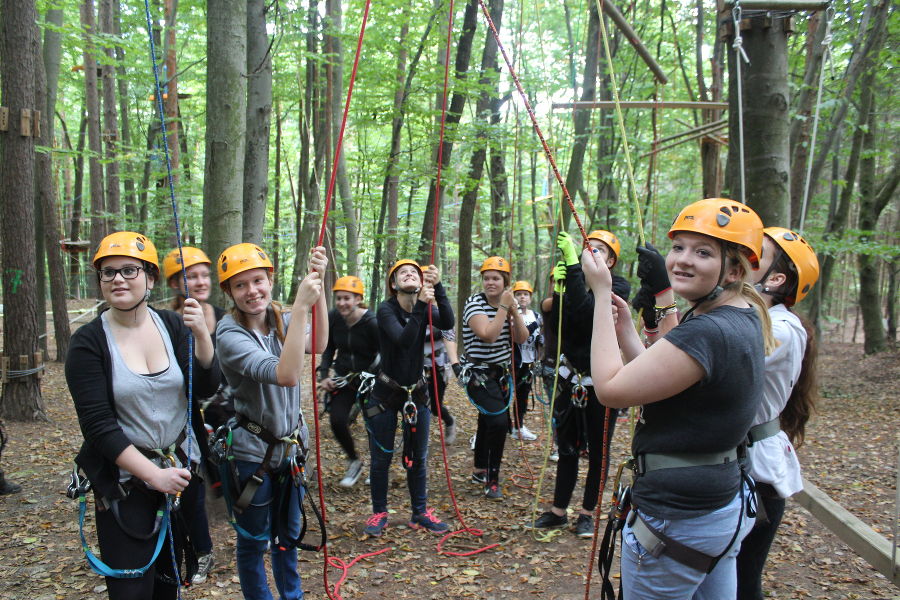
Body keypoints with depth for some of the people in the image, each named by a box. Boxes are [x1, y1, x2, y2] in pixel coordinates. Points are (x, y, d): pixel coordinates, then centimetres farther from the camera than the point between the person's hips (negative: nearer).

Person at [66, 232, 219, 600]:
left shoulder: (173, 326, -2)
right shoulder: (88, 343, -11)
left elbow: (206, 387, -9)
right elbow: (98, 425, -14)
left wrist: (201, 335, -24)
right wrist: (153, 474, -18)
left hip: (182, 468, 3)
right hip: (125, 479, -3)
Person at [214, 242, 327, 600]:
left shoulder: (281, 319, -4)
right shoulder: (230, 334, -21)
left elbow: (317, 345, -25)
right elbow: (286, 375, -36)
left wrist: (317, 288, -35)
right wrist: (300, 306, -41)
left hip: (290, 446, 6)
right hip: (252, 453, -5)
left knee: (289, 533, 23)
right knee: (254, 540, 13)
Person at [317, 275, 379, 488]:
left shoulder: (371, 323, -20)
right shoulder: (333, 318, -7)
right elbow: (329, 348, 7)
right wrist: (324, 375, -3)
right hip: (343, 377, 4)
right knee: (337, 421, -10)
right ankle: (354, 462, 17)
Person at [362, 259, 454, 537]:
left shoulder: (425, 308, -2)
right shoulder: (386, 309, -15)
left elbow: (447, 323, -23)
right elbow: (403, 340, -31)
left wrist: (438, 288, -33)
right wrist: (420, 306, -39)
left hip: (416, 392, 4)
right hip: (386, 393, -4)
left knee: (418, 457, 12)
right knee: (382, 457, 6)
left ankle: (420, 513, 25)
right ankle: (379, 513, 22)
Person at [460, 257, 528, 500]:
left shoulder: (507, 304, 6)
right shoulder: (475, 304, -14)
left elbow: (522, 338, -2)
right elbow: (488, 335, -28)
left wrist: (514, 310, -13)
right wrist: (503, 307, -22)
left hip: (500, 374, 7)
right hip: (480, 375, -7)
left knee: (487, 421, 19)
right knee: (498, 421, -20)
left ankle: (479, 472, 36)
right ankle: (492, 481, -7)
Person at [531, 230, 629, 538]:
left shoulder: (618, 286, -8)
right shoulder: (575, 282, 5)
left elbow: (587, 309, -28)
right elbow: (557, 328, -3)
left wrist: (572, 264, -30)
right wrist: (558, 291, -15)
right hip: (571, 379, 4)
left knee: (598, 451, 9)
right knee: (567, 448, 13)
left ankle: (587, 514, 24)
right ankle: (558, 511, 25)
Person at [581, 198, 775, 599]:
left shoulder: (706, 333, -26)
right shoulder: (745, 319, 6)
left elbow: (611, 389, -23)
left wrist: (602, 293, -18)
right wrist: (625, 329, 6)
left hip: (676, 519, -10)